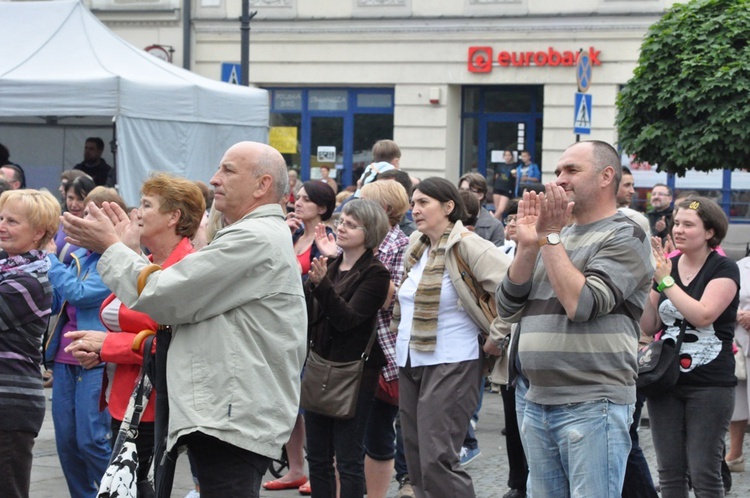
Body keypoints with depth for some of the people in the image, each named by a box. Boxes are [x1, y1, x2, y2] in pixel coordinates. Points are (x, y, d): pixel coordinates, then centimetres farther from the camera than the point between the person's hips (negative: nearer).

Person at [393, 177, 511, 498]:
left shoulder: (466, 245, -12)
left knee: (437, 462, -13)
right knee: (416, 460, 9)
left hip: (450, 365, -8)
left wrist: (496, 337, -16)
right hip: (410, 363, 8)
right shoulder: (415, 246, 11)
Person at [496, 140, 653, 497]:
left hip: (590, 404, -7)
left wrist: (550, 237, -12)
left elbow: (581, 304, -19)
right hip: (533, 400, 7)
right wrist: (527, 245, -3)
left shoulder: (624, 236, -5)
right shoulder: (556, 234, 16)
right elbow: (508, 307, 9)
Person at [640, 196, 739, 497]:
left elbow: (703, 315, -21)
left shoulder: (724, 269, -5)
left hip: (710, 384, -5)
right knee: (669, 472, 6)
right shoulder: (665, 265, 10)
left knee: (704, 473, -5)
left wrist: (665, 280, -20)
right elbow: (650, 327, 8)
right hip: (666, 381, 5)